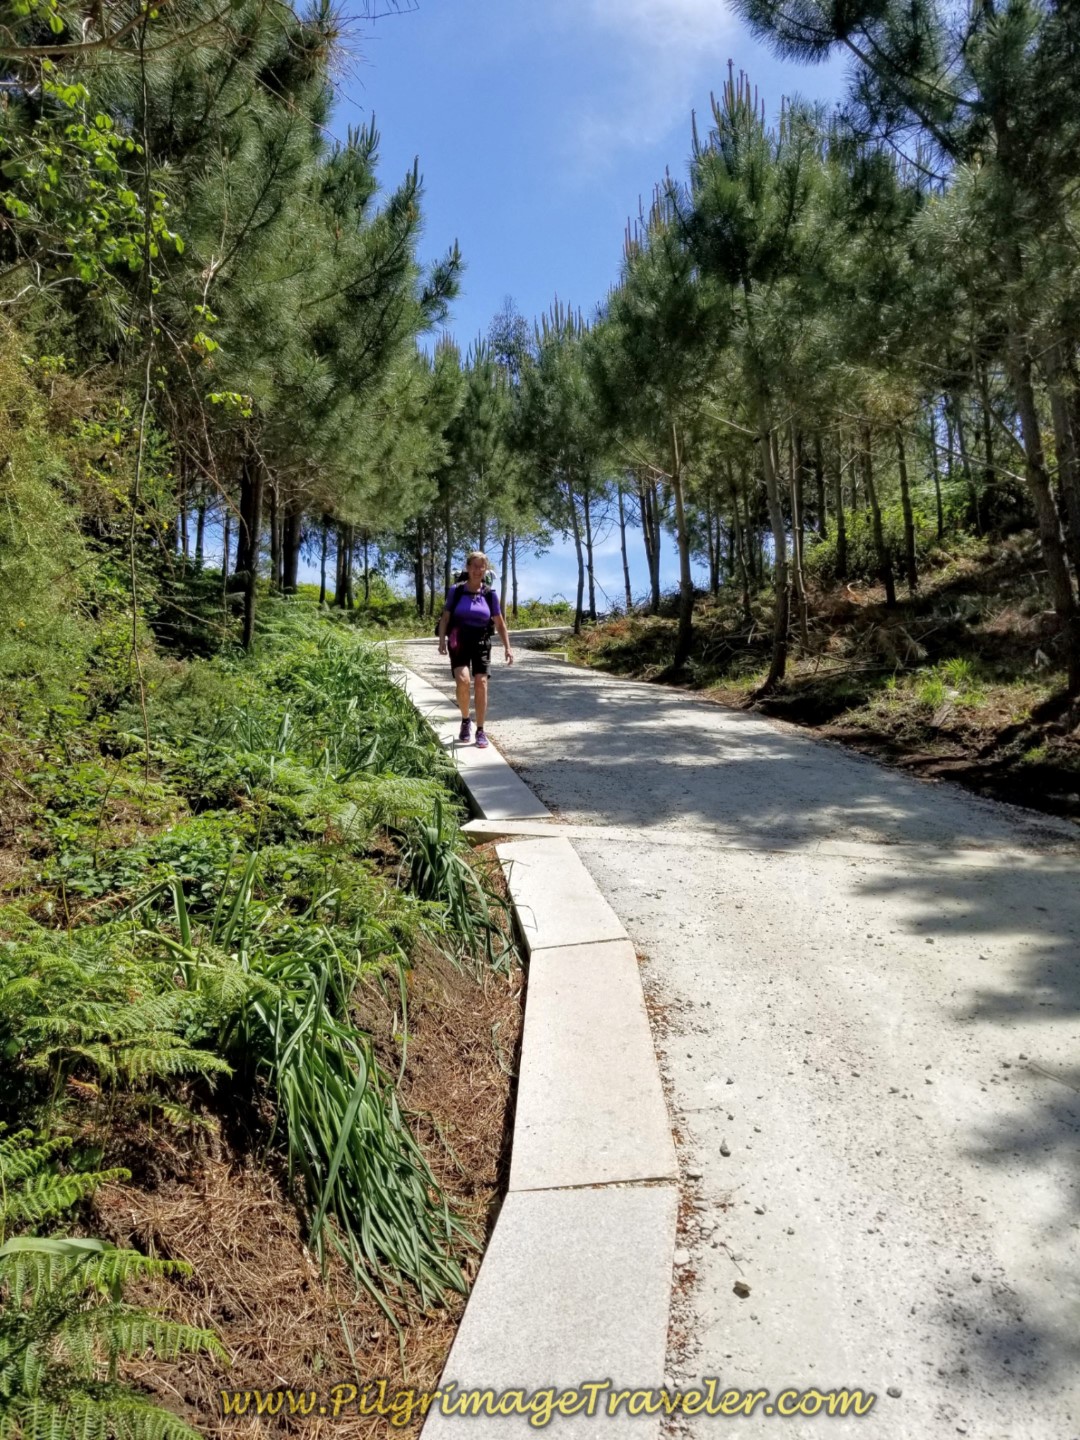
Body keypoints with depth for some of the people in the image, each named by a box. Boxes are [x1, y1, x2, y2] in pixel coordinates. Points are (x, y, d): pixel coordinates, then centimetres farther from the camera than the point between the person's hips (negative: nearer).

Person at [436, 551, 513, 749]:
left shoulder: (489, 594, 2)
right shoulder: (456, 590, -2)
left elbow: (499, 623, 8)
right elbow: (445, 617, 3)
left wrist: (507, 647, 3)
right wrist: (442, 640, -9)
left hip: (481, 643, 2)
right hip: (458, 642, -1)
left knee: (481, 683, -8)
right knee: (462, 680, -21)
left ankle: (480, 731, 3)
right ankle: (465, 721, 5)